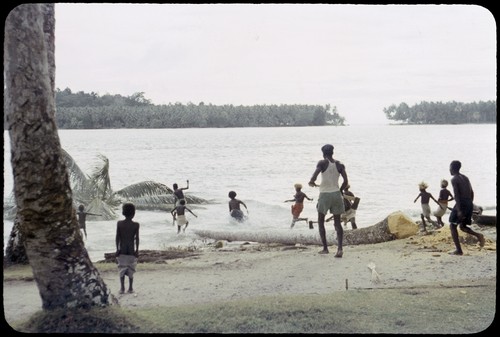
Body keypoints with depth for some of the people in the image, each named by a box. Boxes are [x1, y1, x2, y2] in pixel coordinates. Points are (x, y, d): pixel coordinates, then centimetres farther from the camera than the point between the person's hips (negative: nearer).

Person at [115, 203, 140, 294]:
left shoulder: (119, 223, -5)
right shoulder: (136, 225, -8)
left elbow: (117, 237, -3)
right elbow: (137, 238, -5)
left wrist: (117, 249, 4)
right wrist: (137, 250, 3)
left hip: (122, 250, 1)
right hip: (131, 250, -1)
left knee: (122, 269, 9)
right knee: (131, 270, 9)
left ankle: (122, 288, 7)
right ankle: (130, 288, 13)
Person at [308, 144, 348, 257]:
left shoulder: (322, 163, -7)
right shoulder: (340, 165, 4)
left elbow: (315, 174, -21)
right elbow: (346, 182, 1)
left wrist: (311, 182, 0)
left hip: (325, 195, -3)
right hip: (336, 194, 3)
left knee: (321, 222, 13)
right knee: (337, 223, 9)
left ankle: (325, 248, 8)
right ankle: (339, 248, -8)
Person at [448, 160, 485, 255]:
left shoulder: (454, 179, -6)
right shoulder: (465, 178, 18)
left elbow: (456, 195, -16)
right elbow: (472, 192, 18)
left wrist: (459, 210, -21)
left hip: (461, 204, -8)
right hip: (470, 204, 8)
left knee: (452, 226, 4)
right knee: (463, 227, 18)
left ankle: (459, 250, -5)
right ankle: (478, 235, -10)